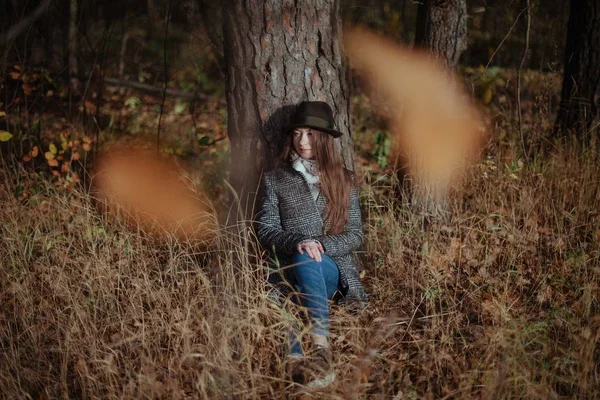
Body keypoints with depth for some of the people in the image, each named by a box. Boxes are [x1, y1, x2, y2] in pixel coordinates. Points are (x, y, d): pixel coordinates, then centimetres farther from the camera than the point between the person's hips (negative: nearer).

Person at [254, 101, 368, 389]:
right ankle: (297, 357, -63)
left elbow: (355, 234, 8)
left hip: (334, 269, 0)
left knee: (305, 262, -37)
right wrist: (296, 243, -17)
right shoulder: (274, 180, 13)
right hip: (290, 270, 0)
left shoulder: (343, 180, 15)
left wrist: (322, 245, -12)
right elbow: (265, 229, 4)